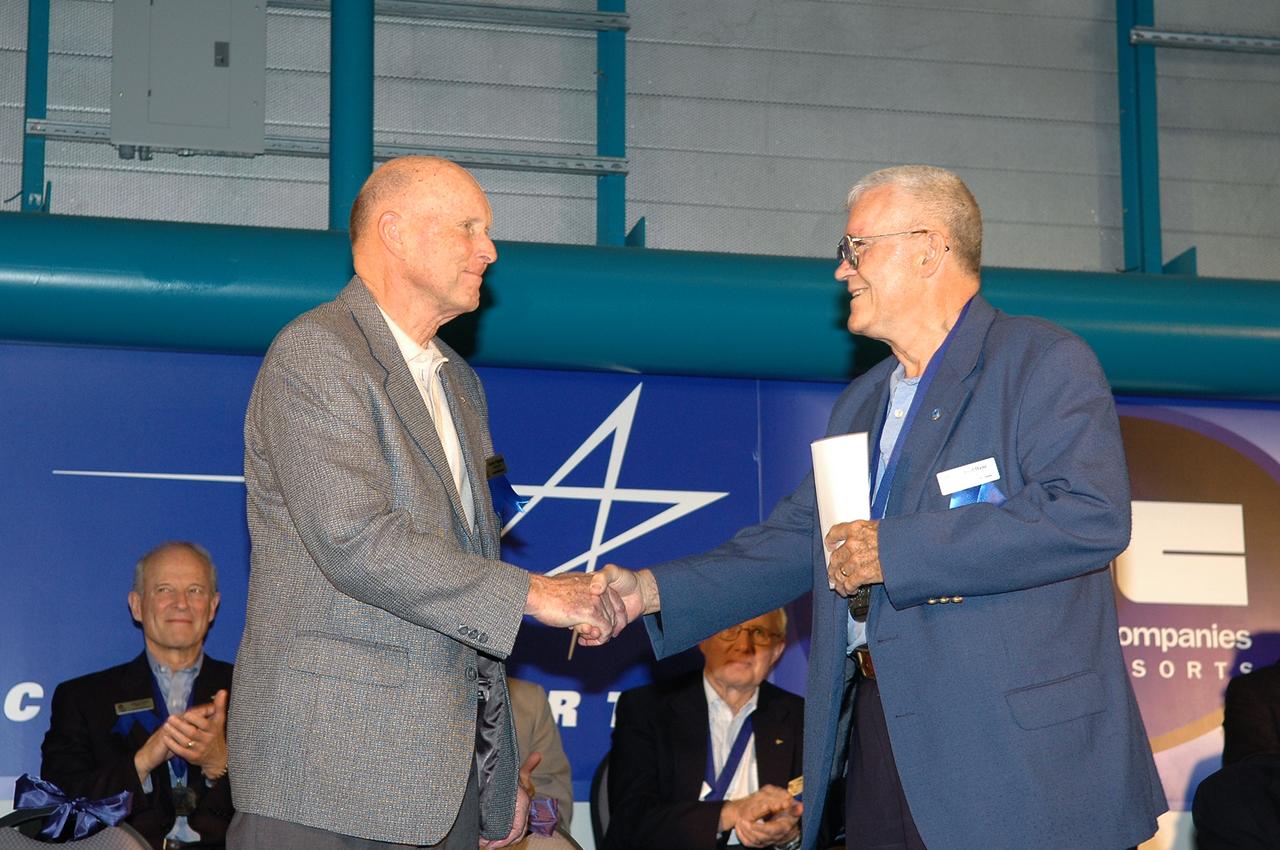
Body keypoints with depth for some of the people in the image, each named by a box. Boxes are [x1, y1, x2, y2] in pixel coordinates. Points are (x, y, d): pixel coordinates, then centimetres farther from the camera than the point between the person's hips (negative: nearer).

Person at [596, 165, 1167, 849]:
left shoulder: (1045, 363, -5)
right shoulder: (860, 404, 22)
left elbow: (1091, 515, -19)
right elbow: (796, 540, 23)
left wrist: (897, 550, -18)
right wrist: (653, 591, 11)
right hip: (878, 733, 7)